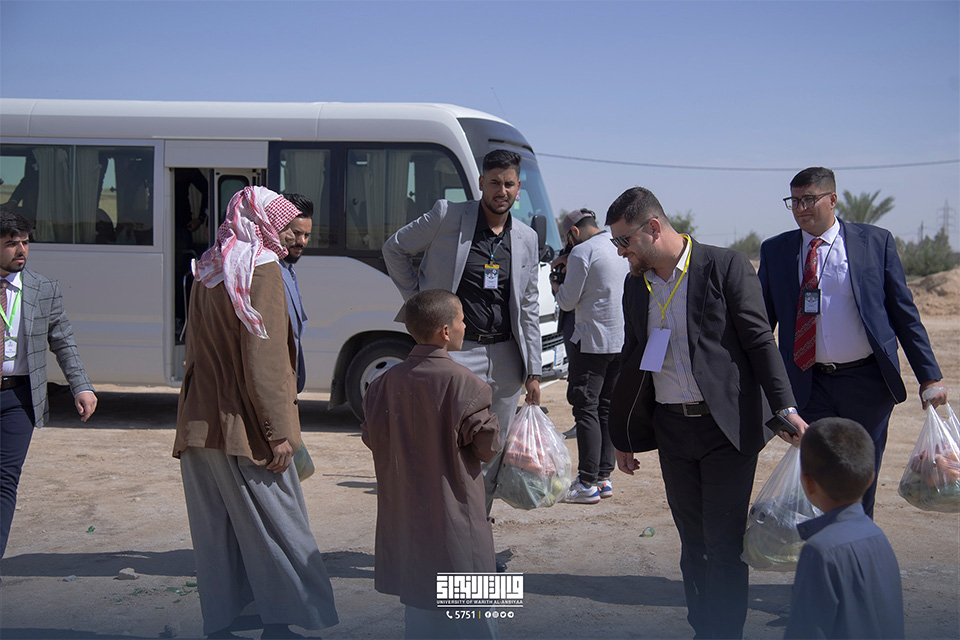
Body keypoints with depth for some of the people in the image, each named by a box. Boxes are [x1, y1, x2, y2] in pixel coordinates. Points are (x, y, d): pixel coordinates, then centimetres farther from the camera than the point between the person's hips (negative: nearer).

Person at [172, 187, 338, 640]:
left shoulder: (207, 270, 12)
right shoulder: (261, 268, -10)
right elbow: (265, 358, -16)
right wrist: (279, 430, -15)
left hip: (198, 425, 7)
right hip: (243, 427, -7)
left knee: (214, 528, 11)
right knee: (276, 525, 2)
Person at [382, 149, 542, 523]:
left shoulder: (527, 239, 11)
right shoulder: (447, 217, -2)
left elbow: (529, 309, 15)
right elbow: (395, 248, 9)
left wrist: (533, 370, 11)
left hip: (505, 358, 4)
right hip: (454, 351, -4)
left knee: (492, 456, 9)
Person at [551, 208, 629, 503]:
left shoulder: (582, 252, -11)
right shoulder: (621, 248, 12)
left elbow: (567, 302, -7)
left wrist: (555, 284, 13)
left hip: (592, 341, -8)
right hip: (622, 341, 8)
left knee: (586, 409, -3)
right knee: (607, 408, 12)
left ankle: (588, 483, -3)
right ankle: (604, 477, 15)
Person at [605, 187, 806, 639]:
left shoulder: (726, 267, -7)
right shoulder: (635, 285, 11)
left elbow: (760, 342, -8)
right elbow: (632, 361, 18)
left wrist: (785, 408, -18)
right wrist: (623, 436, 20)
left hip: (726, 429, -5)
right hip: (671, 431, 5)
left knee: (724, 545, -3)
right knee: (693, 542, 12)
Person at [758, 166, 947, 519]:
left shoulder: (876, 241, 1)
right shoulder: (775, 250, 5)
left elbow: (905, 314, 3)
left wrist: (929, 376, -1)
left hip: (867, 383, 0)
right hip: (808, 386, 1)